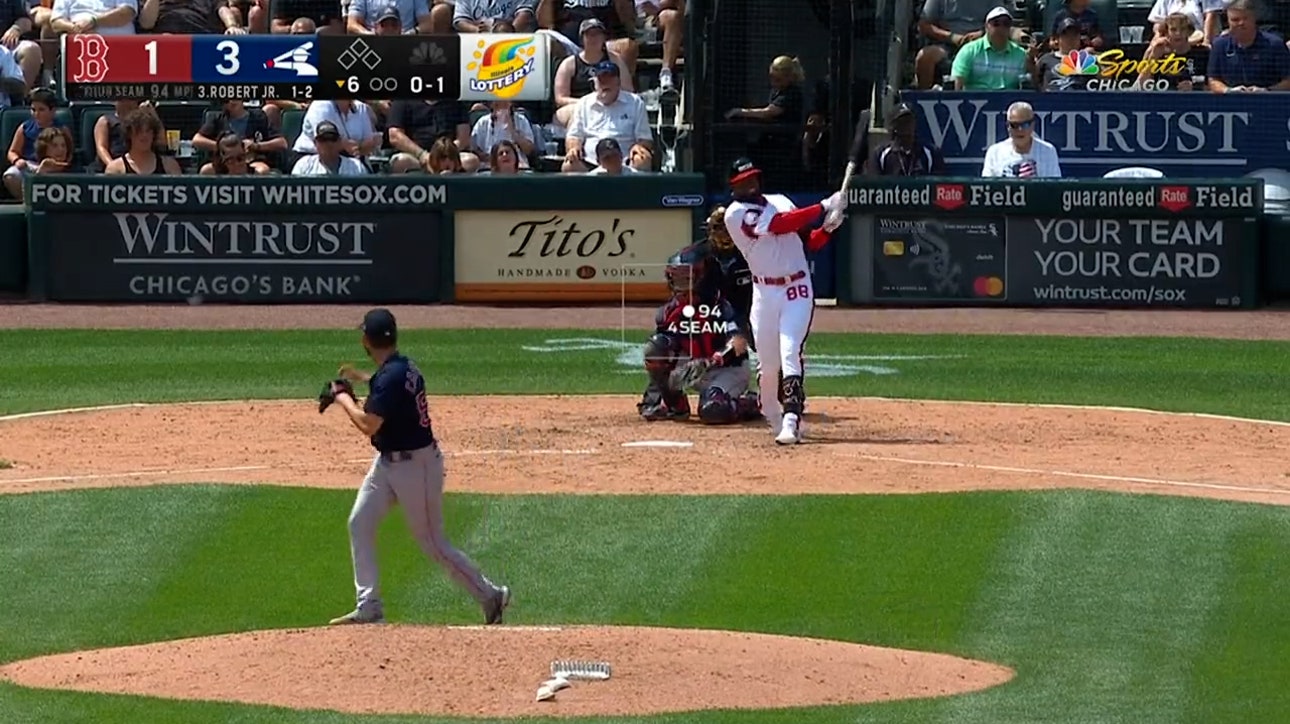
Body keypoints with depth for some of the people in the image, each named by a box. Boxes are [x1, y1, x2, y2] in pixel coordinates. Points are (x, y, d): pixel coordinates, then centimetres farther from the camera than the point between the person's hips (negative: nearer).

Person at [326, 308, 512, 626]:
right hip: (387, 462, 10)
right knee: (359, 523, 6)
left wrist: (344, 399, -14)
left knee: (433, 543, 1)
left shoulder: (390, 376, -25)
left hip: (415, 465, -10)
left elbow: (368, 425, -29)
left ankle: (490, 595, 14)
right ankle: (369, 607, 8)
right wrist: (362, 378, 33)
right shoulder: (402, 366, 4)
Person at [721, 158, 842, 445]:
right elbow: (779, 225, -18)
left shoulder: (780, 202, 13)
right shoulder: (736, 214, -5)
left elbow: (809, 242, 14)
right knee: (767, 364, 2)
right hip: (765, 293, -2)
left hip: (798, 291, 2)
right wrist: (823, 207, -18)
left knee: (790, 355, -14)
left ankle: (791, 421, -21)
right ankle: (773, 418, 26)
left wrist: (827, 228, -8)